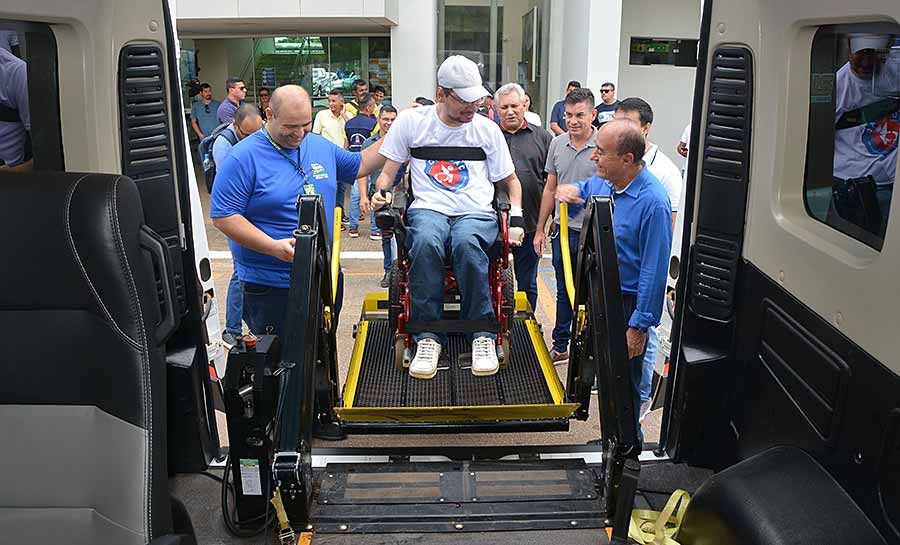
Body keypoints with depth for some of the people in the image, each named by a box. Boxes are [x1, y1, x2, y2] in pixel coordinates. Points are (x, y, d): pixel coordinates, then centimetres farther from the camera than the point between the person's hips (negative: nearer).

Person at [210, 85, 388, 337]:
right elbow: (223, 218, -16)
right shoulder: (242, 157, -12)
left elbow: (358, 165, 24)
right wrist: (274, 247, -26)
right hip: (270, 287, -6)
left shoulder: (321, 146, 8)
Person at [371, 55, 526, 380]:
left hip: (477, 212, 0)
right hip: (428, 208, 0)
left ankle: (483, 333, -25)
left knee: (466, 241, -38)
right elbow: (389, 172, 15)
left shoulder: (487, 130, 12)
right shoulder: (411, 121, 9)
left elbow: (509, 180, 20)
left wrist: (516, 217, 4)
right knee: (425, 241, -38)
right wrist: (381, 193, -7)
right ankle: (428, 335, -28)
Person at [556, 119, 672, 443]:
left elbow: (654, 270, -23)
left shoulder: (653, 202, -24)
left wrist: (639, 325, -22)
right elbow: (577, 193, 24)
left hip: (628, 303, -8)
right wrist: (566, 192, -2)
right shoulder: (601, 182, 0)